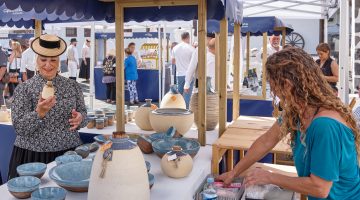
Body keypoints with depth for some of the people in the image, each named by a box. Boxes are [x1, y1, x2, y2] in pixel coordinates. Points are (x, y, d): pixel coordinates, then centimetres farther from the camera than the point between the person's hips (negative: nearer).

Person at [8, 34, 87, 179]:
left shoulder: (73, 86, 2)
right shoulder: (24, 89, -5)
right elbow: (19, 127, -10)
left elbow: (83, 114, 9)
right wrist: (39, 112, -26)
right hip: (33, 156, -2)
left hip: (69, 153, 2)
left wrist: (79, 119, -14)